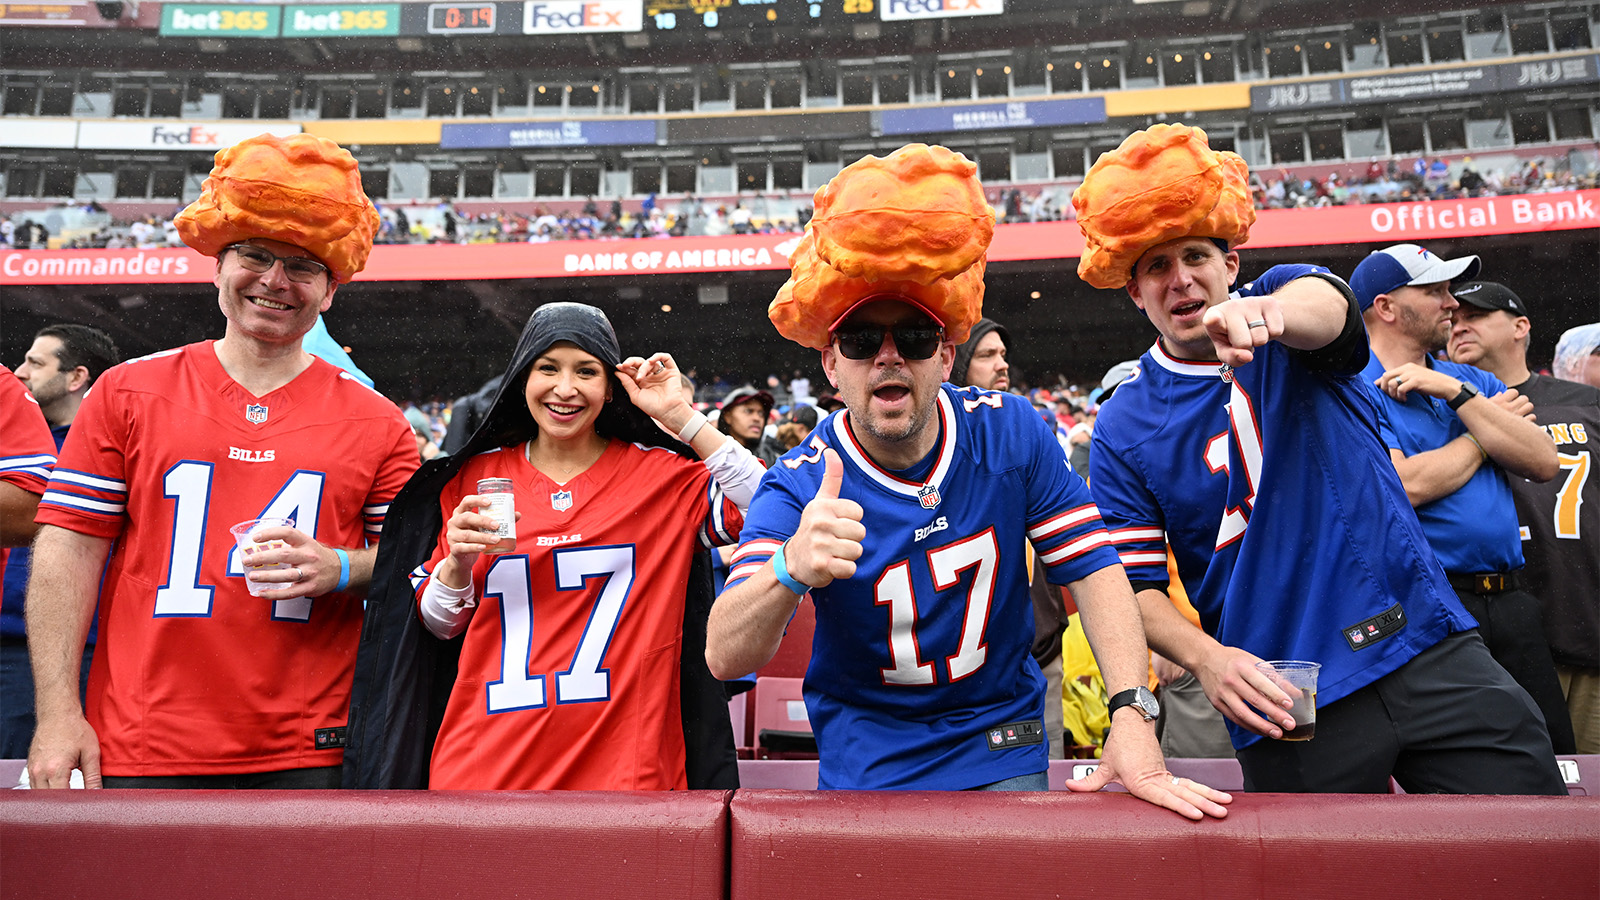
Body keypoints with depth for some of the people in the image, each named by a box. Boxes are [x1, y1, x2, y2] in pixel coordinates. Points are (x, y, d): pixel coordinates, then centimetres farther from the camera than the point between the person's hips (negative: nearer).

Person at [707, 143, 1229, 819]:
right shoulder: (800, 487, -17)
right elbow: (726, 657, -27)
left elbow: (1093, 568, -6)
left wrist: (1132, 716, -20)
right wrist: (790, 571, -49)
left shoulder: (1013, 434, -10)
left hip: (1002, 757, 1)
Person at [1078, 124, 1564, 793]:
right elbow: (1135, 586, -2)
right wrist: (1205, 658, -21)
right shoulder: (1122, 431, -1)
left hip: (1431, 647, 2)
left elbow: (1323, 305, -22)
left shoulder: (1286, 296, 4)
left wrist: (1266, 314, -46)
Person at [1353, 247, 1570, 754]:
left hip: (1512, 601, 6)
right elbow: (1405, 486, -18)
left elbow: (1543, 464, 2)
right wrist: (1487, 430, -1)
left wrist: (1456, 392, -7)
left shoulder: (1475, 383, 16)